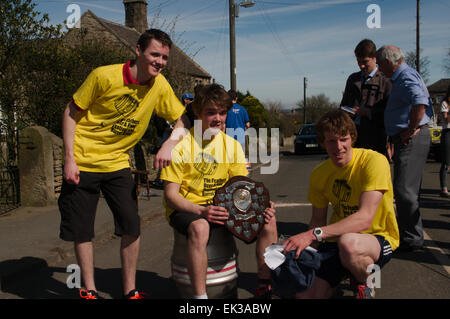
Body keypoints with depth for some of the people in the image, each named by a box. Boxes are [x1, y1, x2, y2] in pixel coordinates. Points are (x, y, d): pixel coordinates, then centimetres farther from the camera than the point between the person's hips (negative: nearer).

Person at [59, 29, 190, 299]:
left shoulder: (160, 85, -7)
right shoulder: (105, 76, -18)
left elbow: (183, 120, 1)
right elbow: (71, 112, -9)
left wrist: (170, 143, -20)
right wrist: (69, 158, -14)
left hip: (117, 163, 3)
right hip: (82, 163, -3)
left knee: (132, 226, -3)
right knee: (82, 231, 5)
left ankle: (130, 290, 16)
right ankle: (89, 290, 25)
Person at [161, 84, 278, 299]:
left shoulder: (232, 146, 3)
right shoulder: (180, 145, -12)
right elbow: (170, 195, -13)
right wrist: (201, 211, -31)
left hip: (220, 206, 5)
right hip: (185, 208, -4)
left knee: (268, 219, -15)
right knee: (199, 227, -39)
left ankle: (265, 285, -1)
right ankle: (200, 295, -26)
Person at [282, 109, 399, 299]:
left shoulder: (374, 161, -19)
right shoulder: (319, 174, 0)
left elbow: (364, 219, -29)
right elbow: (317, 220, 6)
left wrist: (314, 234, -36)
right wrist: (304, 248, -13)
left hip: (378, 237, -4)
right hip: (337, 238, 4)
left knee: (348, 243, -38)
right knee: (305, 294, -12)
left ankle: (366, 286, -6)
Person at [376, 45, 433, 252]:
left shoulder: (406, 76, -13)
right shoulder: (401, 78, 20)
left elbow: (420, 103, -31)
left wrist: (411, 130, -21)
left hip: (412, 140, -11)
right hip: (405, 140, 11)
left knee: (404, 190, -10)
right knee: (405, 190, 16)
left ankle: (412, 239, -1)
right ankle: (408, 233, 27)